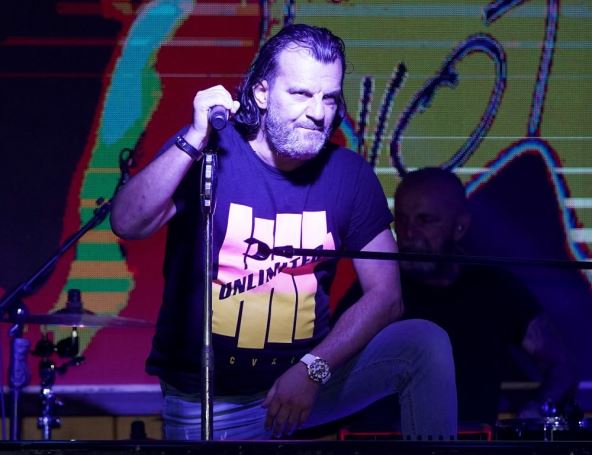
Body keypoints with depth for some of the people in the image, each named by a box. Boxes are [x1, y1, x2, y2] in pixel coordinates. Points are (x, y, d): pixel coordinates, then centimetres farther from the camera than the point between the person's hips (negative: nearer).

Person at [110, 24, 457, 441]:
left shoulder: (349, 173, -2)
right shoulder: (207, 153, -10)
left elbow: (385, 295, -5)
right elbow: (127, 225, -26)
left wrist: (314, 369, -18)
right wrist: (194, 140, -36)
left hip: (310, 372, 3)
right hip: (209, 398, -3)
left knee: (425, 344, -15)